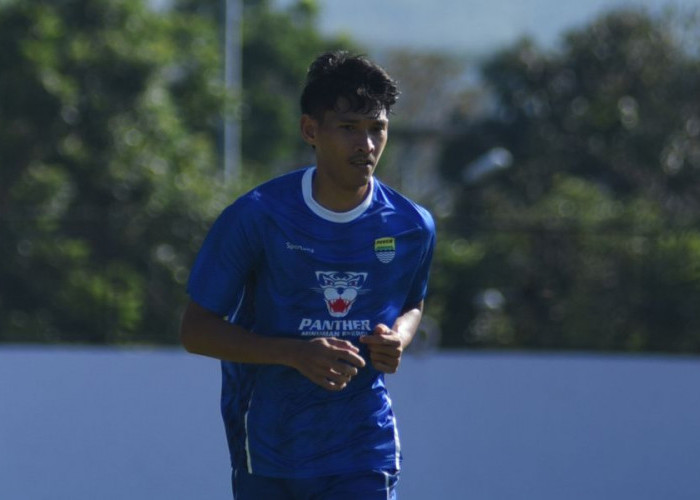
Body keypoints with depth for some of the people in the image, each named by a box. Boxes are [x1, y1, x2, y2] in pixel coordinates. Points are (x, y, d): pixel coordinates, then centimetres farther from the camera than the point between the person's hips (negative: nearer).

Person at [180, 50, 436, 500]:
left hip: (364, 451, 0)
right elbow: (196, 330, -8)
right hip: (265, 450, 0)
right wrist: (295, 353, -22)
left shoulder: (412, 227, -3)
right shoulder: (256, 216, -12)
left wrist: (397, 338, -7)